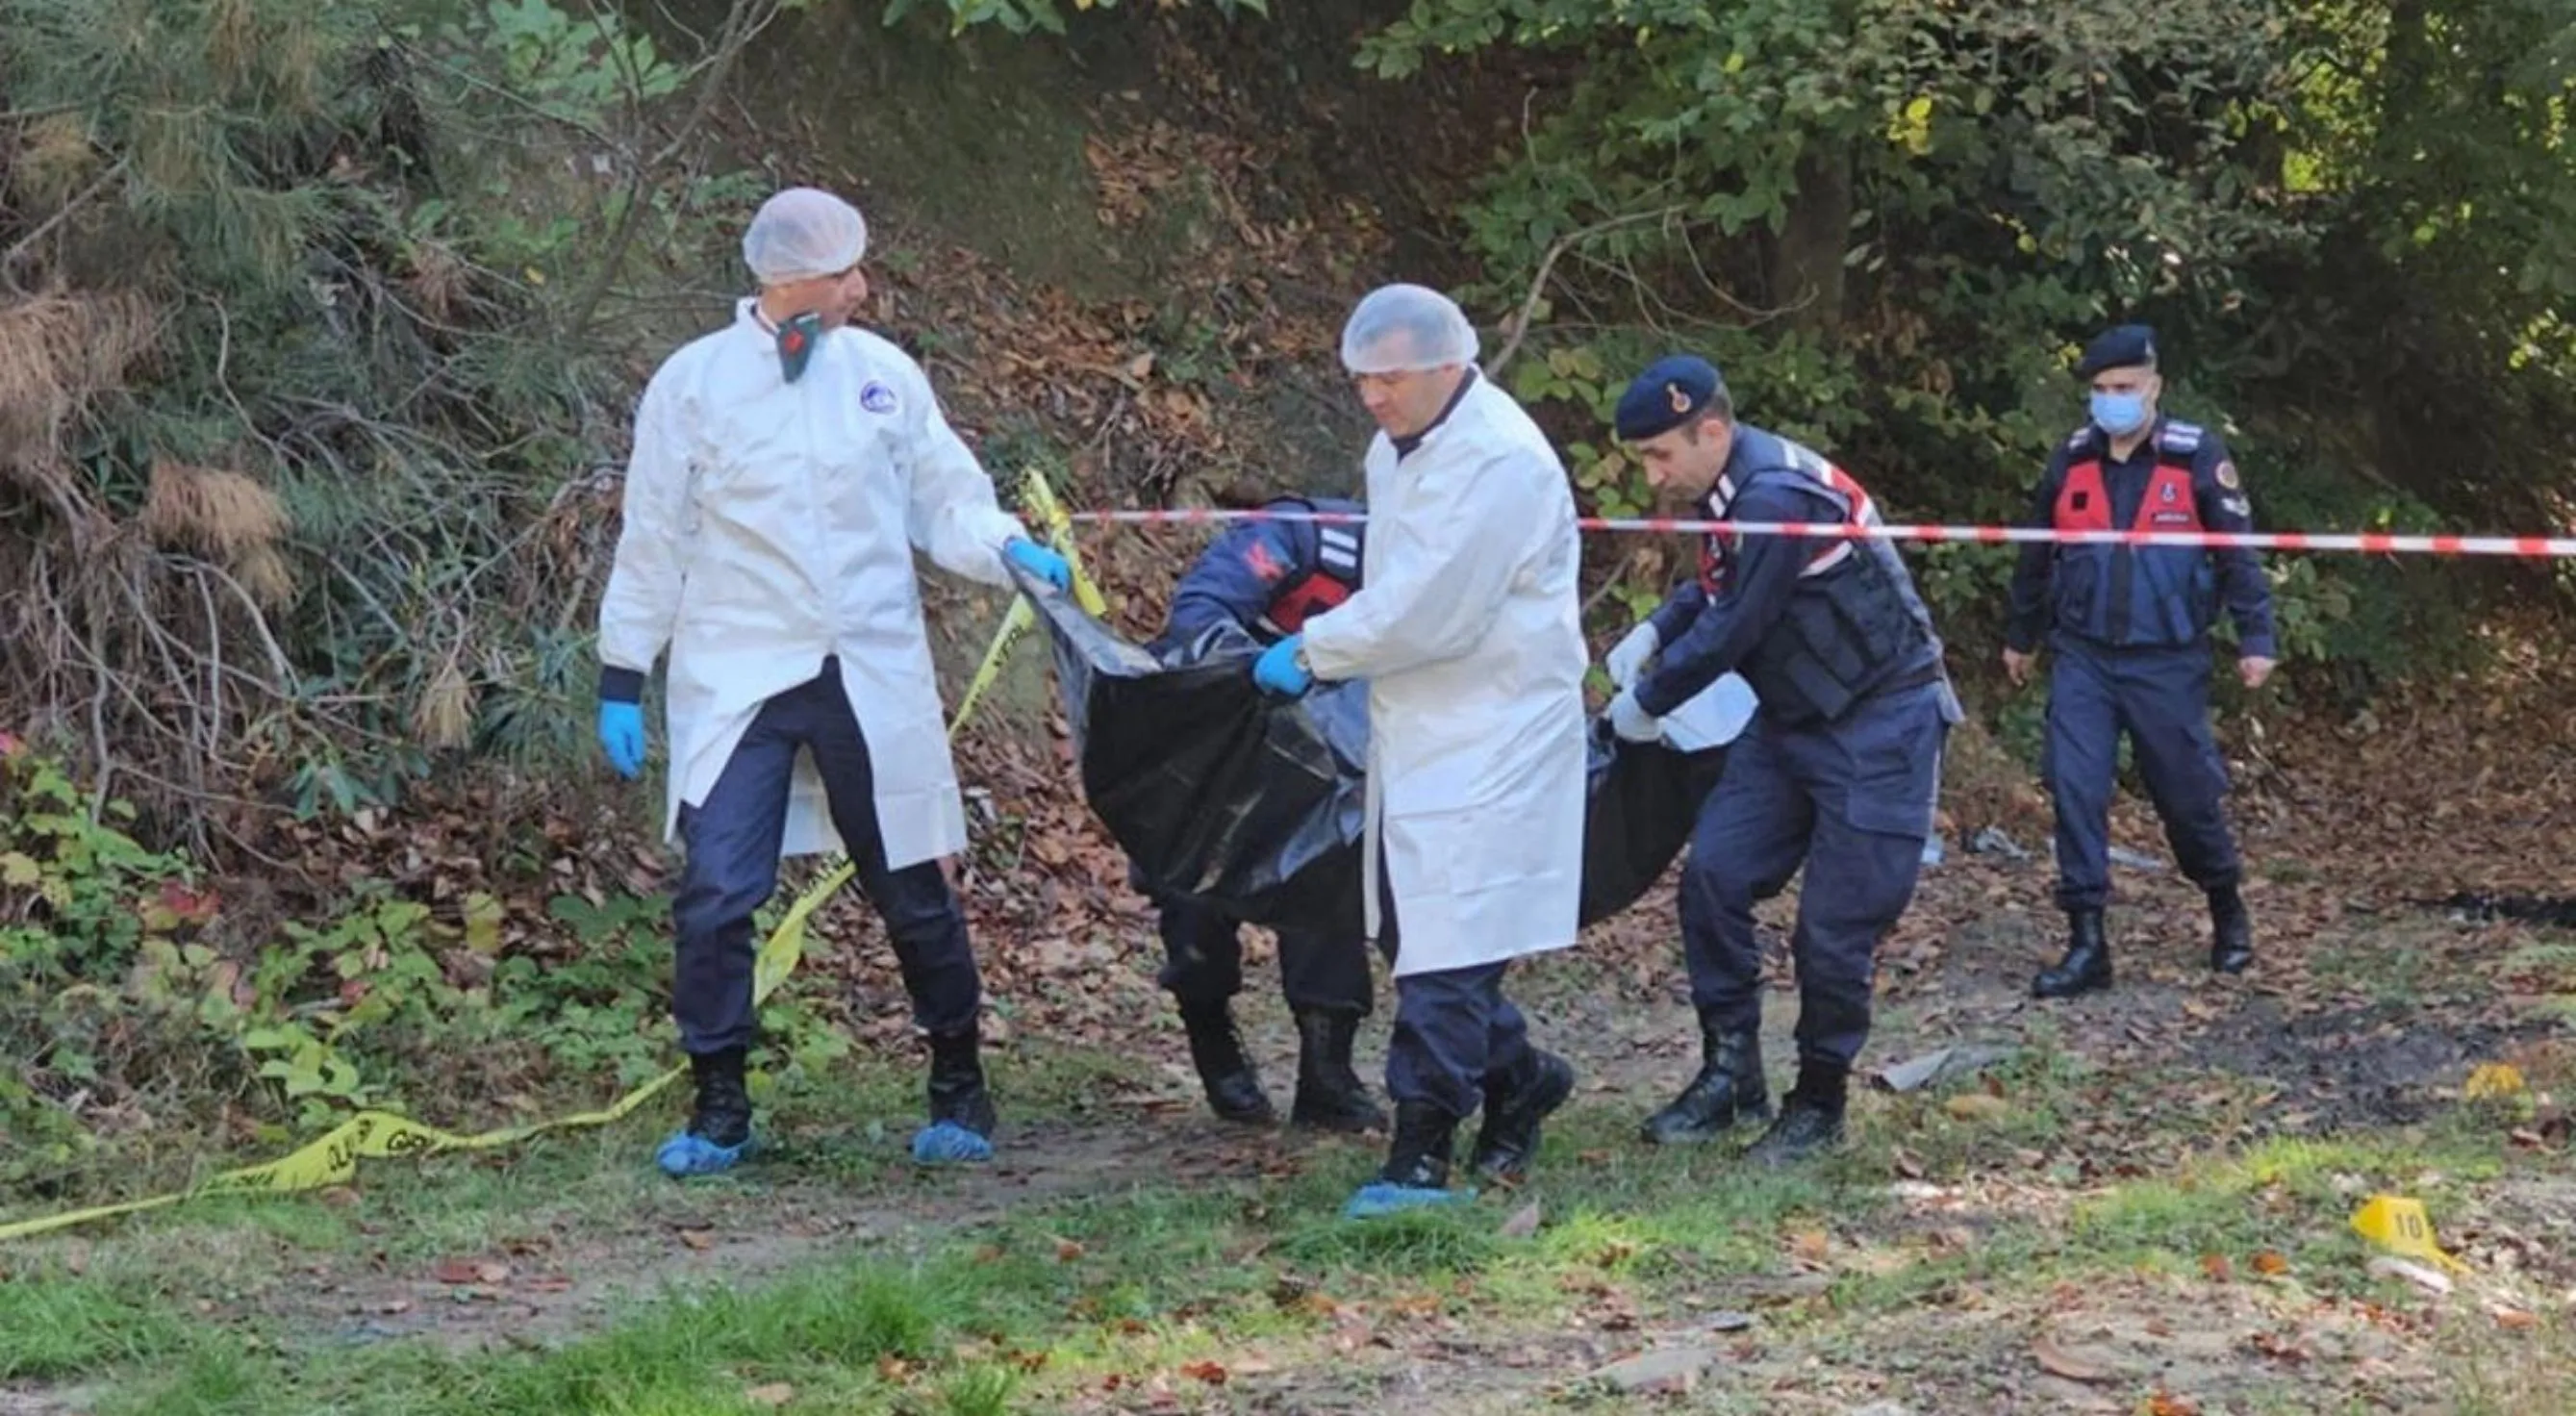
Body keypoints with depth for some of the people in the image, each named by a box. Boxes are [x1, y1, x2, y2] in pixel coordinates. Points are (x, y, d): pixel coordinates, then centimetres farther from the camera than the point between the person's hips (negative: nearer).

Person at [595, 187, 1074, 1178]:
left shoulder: (882, 372, 4)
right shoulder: (694, 382, -1)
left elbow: (942, 497, 9)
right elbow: (653, 540, 4)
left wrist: (1007, 549, -11)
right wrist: (622, 678, 3)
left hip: (871, 673, 2)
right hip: (737, 677, -1)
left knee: (912, 890, 7)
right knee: (715, 897, -7)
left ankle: (959, 1088, 24)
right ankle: (719, 1108, 7)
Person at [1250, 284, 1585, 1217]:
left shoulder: (1501, 460, -19)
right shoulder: (1396, 449, 11)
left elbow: (1429, 612, -22)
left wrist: (1310, 652, -12)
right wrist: (1324, 654, 6)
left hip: (1491, 741, -9)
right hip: (1415, 734, 9)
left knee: (1447, 951, -10)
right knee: (1414, 934, 13)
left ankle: (1422, 1154, -8)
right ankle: (1518, 1081, 32)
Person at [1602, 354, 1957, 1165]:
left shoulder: (1777, 496, -26)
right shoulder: (1731, 490, 4)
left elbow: (1731, 631, -22)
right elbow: (1716, 587, 22)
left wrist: (1646, 703, -7)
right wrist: (1652, 634, 4)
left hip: (1878, 726, -9)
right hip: (1793, 719, 9)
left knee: (1834, 929, -6)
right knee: (1713, 875, -1)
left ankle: (1819, 1104, 10)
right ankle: (1731, 1074, 9)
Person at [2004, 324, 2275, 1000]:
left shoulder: (2196, 456, -7)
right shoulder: (2072, 458, 4)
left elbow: (2239, 550, -4)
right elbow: (2039, 551, 16)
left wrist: (2254, 638, -8)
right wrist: (2021, 636, 23)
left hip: (2167, 662, -3)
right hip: (2082, 658, 3)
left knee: (2188, 794, 7)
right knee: (2075, 790, -8)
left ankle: (2227, 913, 33)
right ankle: (2087, 943, -2)